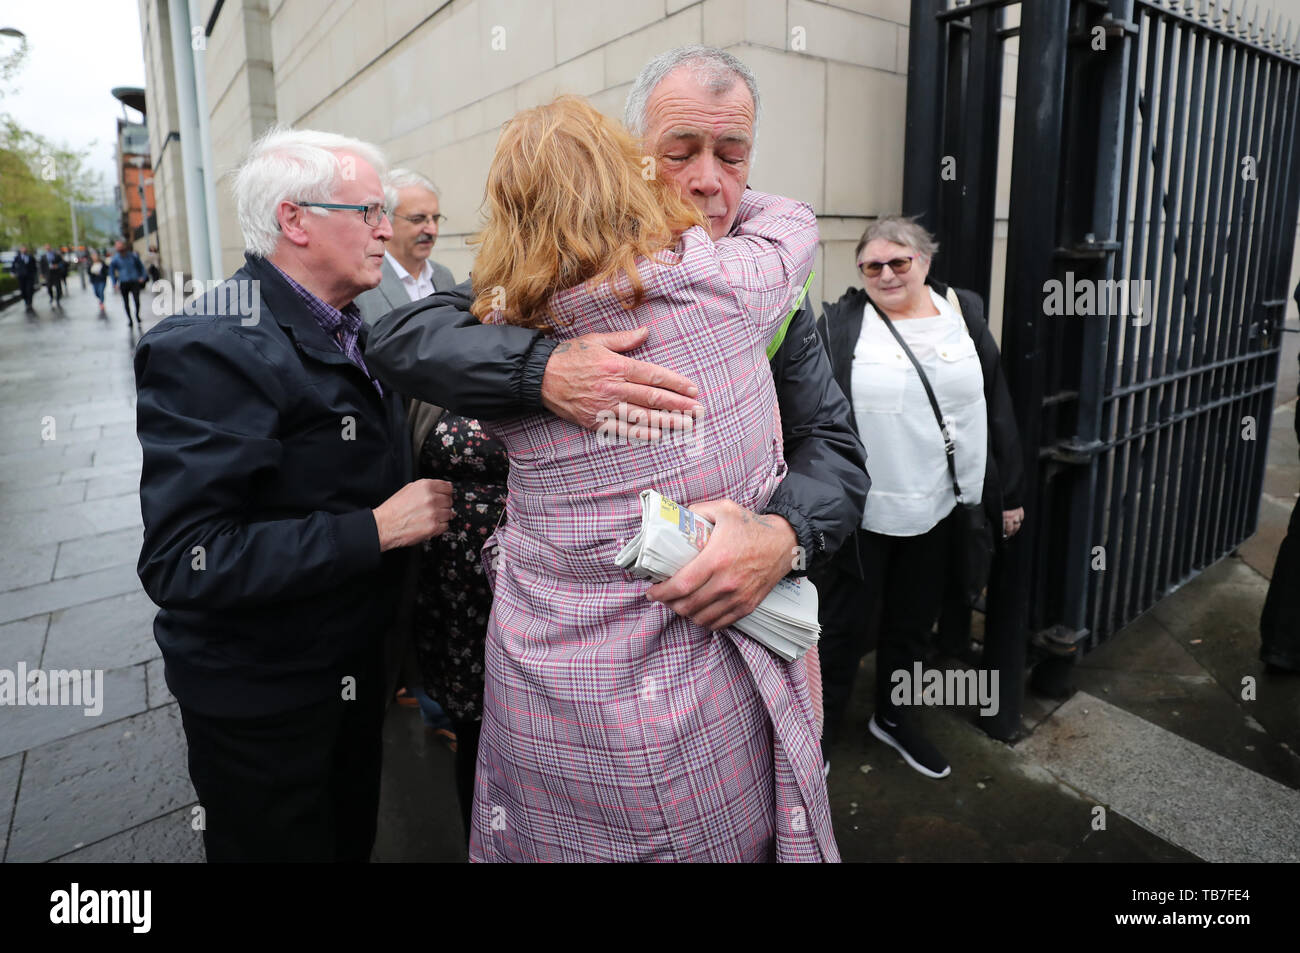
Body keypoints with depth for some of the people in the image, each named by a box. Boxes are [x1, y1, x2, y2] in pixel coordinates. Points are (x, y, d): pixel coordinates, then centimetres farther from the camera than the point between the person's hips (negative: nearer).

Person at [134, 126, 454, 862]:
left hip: (356, 664, 8)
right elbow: (181, 562, -31)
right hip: (261, 696, -7)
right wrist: (375, 529, -28)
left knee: (353, 836, 25)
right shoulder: (210, 349, -24)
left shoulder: (351, 332, 4)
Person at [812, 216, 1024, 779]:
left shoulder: (964, 316, 5)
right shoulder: (840, 324, -6)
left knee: (913, 623, 19)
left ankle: (893, 717, 42)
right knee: (844, 625, 9)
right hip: (858, 513, -4)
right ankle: (818, 730, 29)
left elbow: (997, 410, 10)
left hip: (936, 512, 4)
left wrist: (1008, 493, 10)